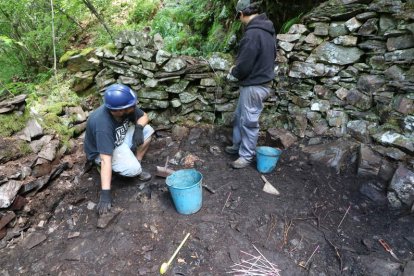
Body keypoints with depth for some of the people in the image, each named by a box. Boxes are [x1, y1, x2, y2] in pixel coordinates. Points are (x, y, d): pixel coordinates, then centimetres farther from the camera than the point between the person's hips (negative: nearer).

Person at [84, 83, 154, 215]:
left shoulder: (126, 108, -22)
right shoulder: (103, 126, -39)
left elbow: (144, 116, -3)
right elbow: (106, 160, -42)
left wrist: (139, 128, -26)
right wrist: (105, 193, -42)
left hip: (120, 139, 7)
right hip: (101, 151, -6)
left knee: (147, 130, -12)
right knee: (133, 169, -29)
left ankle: (136, 163, 1)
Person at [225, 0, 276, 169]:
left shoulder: (252, 33, -22)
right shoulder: (267, 30, 9)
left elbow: (244, 64, -22)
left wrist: (232, 75, 0)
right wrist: (237, 69, 14)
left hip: (254, 85, -10)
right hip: (262, 81, 10)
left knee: (249, 122, 2)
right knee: (239, 117, 20)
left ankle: (246, 156, 17)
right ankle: (238, 146, 35)